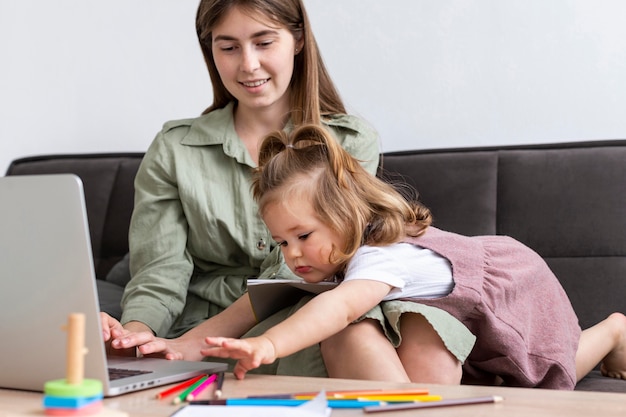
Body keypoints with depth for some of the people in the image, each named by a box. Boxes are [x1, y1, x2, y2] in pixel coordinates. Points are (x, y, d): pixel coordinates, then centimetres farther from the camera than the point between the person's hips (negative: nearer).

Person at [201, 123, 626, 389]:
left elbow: (339, 307, -68)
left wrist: (269, 345, -82)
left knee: (541, 388, 12)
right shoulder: (347, 245, -20)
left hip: (514, 287, -7)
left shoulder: (380, 259, -47)